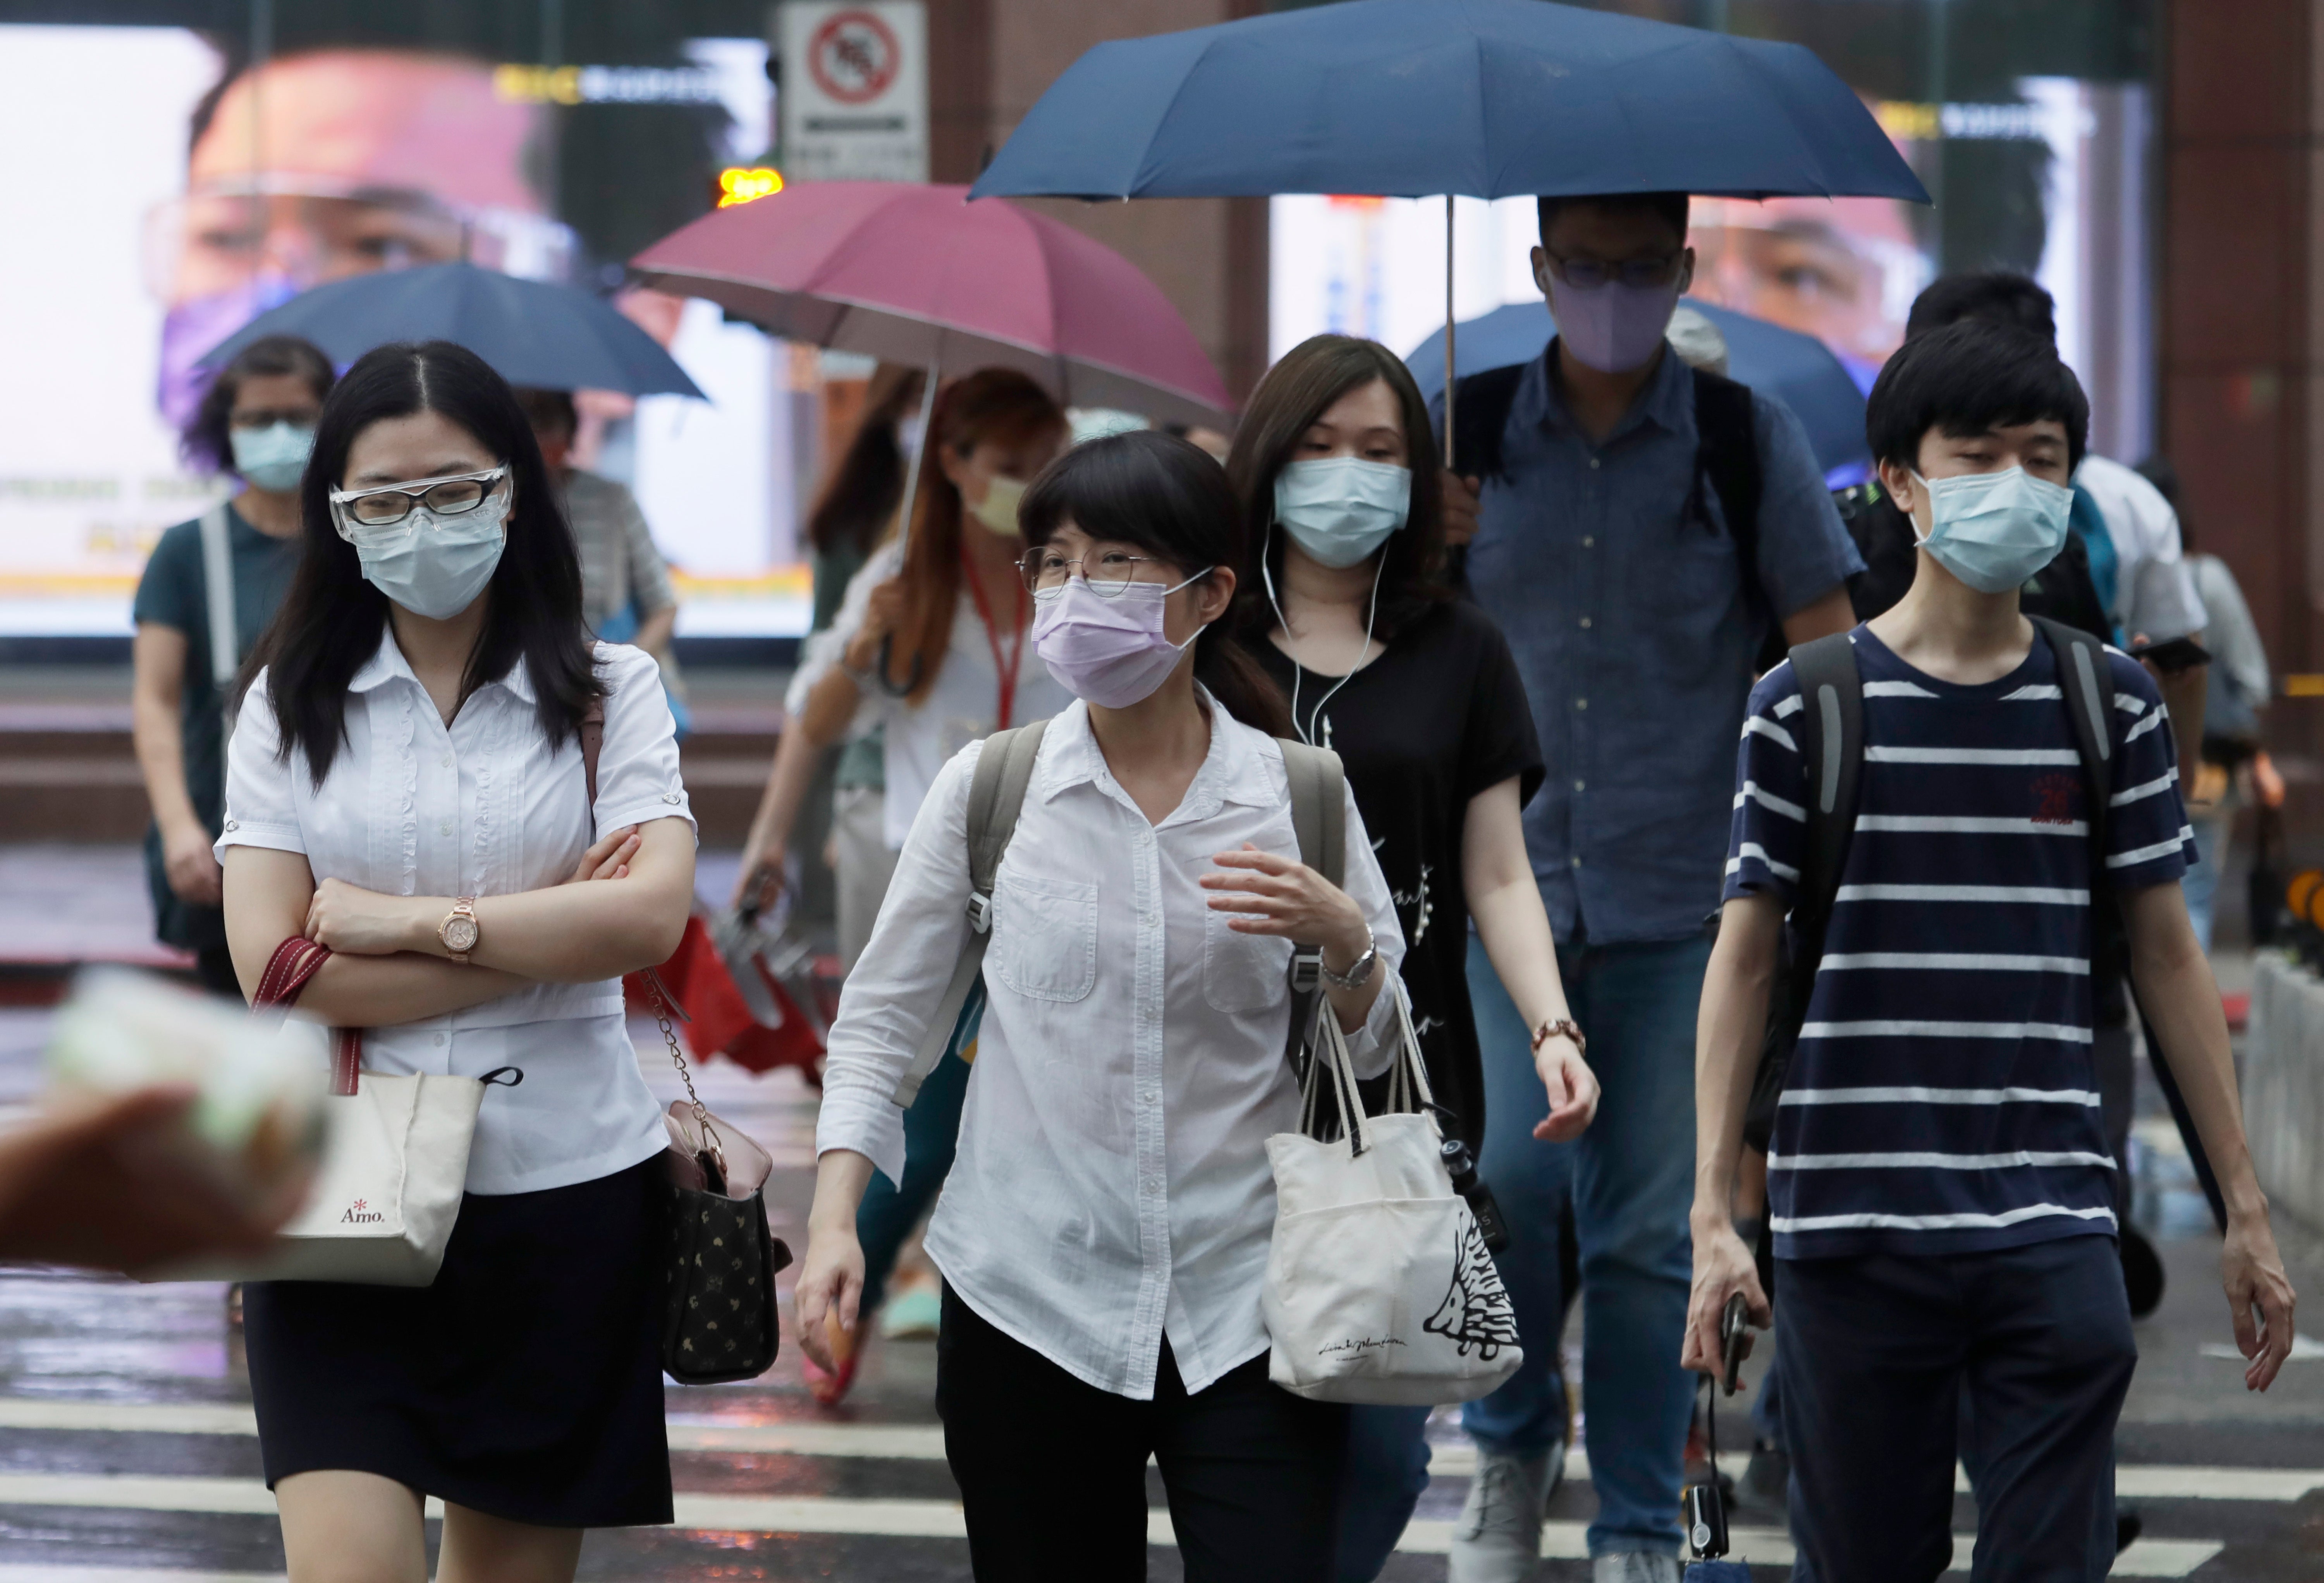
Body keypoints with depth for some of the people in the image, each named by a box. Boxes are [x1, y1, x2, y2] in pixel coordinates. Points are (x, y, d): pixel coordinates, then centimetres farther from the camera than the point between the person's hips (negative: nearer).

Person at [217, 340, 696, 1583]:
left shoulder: (607, 691, 4)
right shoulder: (291, 705, 4)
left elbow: (650, 918, -12)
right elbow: (274, 966, -8)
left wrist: (414, 923, -12)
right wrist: (551, 929, -10)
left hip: (561, 1188, 1)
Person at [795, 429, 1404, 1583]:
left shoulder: (1299, 794, 1)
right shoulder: (987, 789, 0)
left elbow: (1373, 1050, 10)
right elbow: (879, 1017, 7)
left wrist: (1341, 939, -11)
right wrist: (834, 1220, -5)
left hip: (1245, 1311, 0)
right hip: (1029, 1301, 0)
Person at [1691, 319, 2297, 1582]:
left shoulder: (2113, 703, 7)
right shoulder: (1808, 704, 1)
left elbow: (2165, 955, 12)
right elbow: (1745, 958, 3)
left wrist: (2245, 1207, 11)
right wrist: (1712, 1214, -3)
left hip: (2051, 1227, 1)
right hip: (1848, 1226, -1)